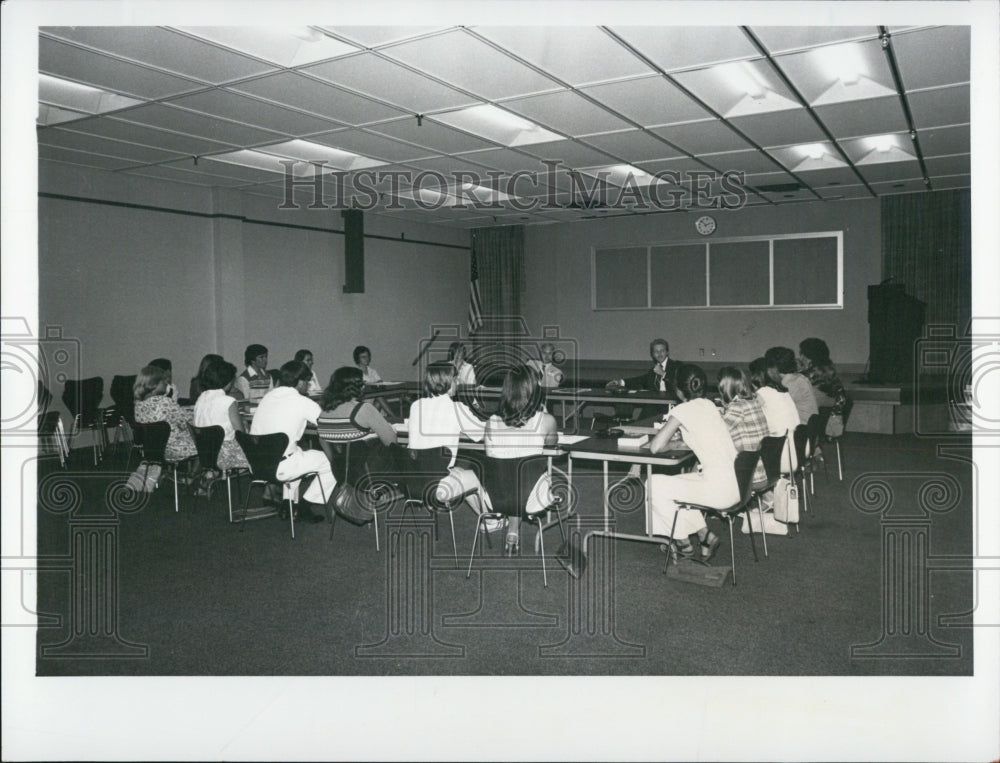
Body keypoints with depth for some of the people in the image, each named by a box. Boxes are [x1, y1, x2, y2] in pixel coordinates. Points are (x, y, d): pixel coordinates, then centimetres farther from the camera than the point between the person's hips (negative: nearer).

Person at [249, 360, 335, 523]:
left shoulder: (268, 396, 9)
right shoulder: (302, 402, -11)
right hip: (278, 468, -8)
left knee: (298, 451, 35)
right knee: (330, 461, 4)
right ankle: (305, 507, 12)